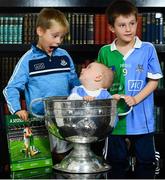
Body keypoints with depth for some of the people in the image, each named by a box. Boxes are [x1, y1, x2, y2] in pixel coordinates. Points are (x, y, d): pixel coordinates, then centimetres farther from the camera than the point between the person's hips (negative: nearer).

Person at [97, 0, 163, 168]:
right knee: (116, 163, 15)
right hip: (114, 118, 2)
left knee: (146, 161, 10)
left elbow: (154, 81, -4)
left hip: (142, 118, -1)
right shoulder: (105, 52, 2)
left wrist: (136, 99, -16)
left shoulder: (148, 49, -3)